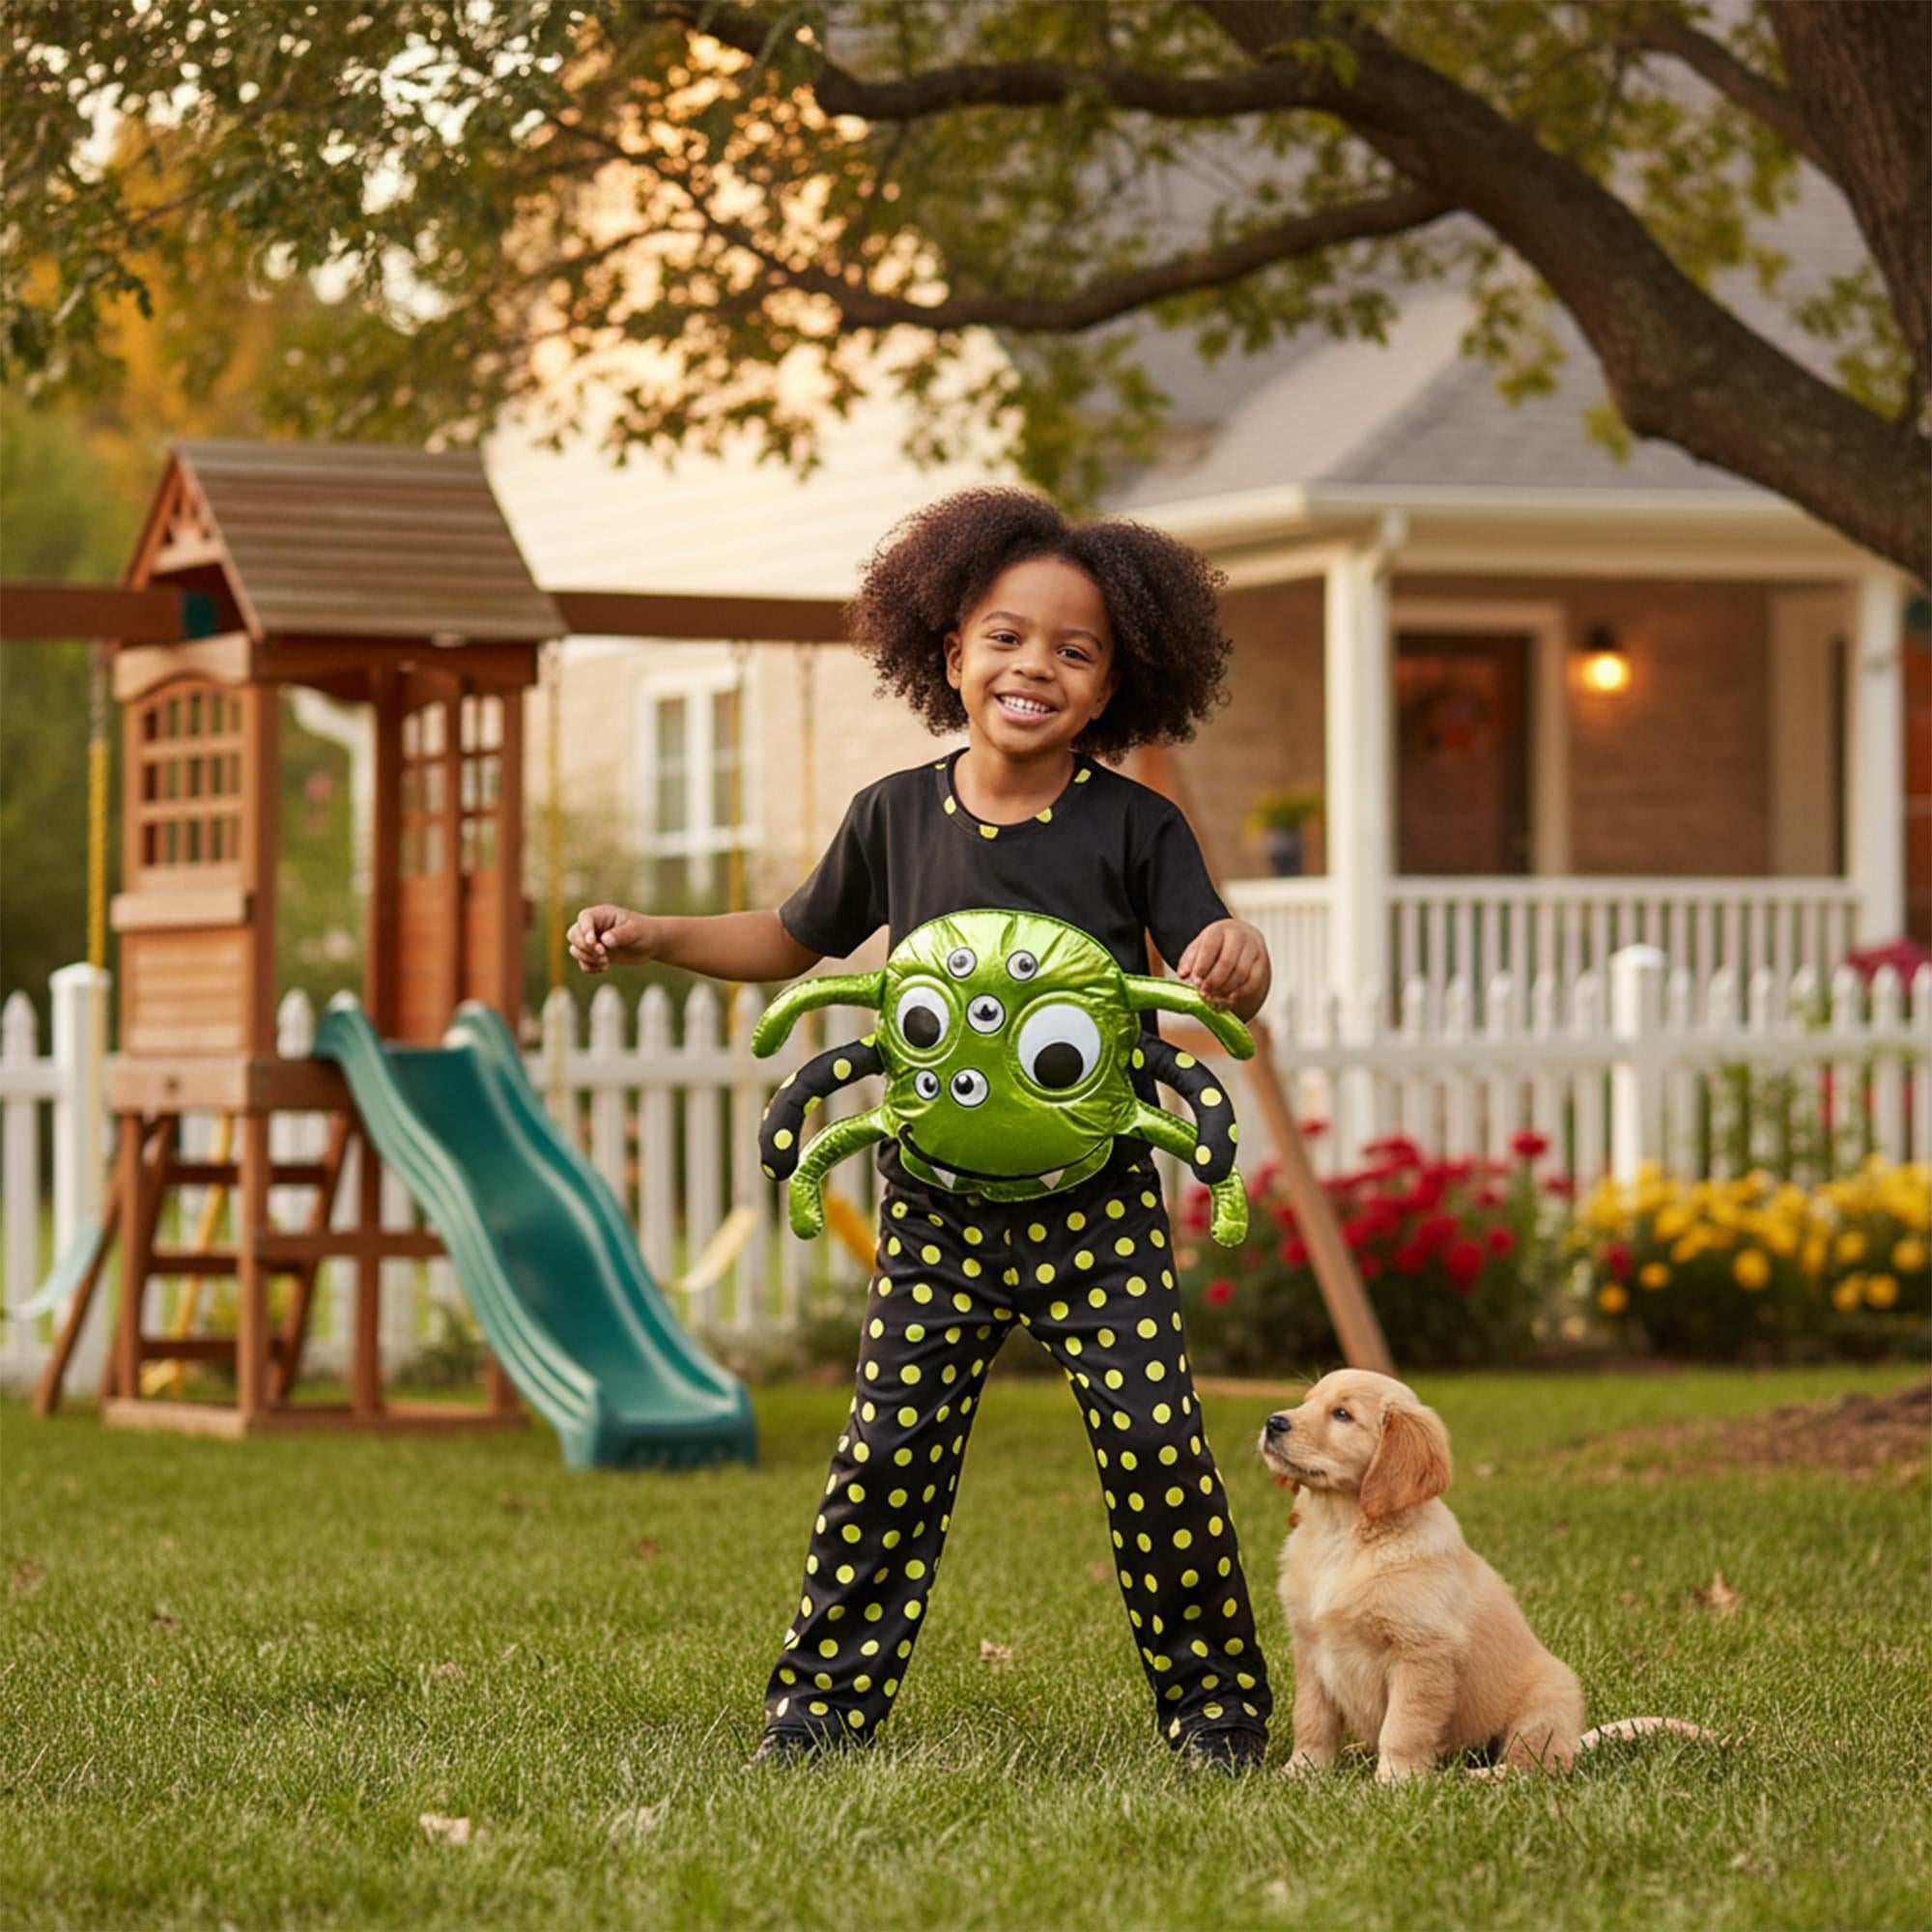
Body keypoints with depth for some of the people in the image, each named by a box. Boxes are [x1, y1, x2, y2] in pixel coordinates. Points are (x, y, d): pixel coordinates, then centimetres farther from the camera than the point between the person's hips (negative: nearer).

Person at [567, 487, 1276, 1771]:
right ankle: (827, 1697, 12)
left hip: (1096, 1201, -2)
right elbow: (794, 942, 19)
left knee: (1155, 1443, -6)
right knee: (891, 1447, 0)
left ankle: (1216, 1700, 8)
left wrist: (1238, 957, -32)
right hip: (937, 1202, 2)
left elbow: (1220, 978, -8)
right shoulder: (895, 818, 4)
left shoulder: (1134, 827, -4)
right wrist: (652, 935, 7)